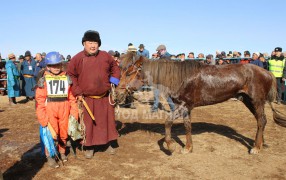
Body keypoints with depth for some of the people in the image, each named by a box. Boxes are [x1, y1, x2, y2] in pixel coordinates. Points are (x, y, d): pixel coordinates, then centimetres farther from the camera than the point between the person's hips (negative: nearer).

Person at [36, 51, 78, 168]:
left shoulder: (66, 79, 4)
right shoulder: (44, 80, -2)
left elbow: (72, 97, 5)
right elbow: (40, 99, -5)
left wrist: (74, 112, 0)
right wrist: (42, 117, -10)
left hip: (64, 110, 2)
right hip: (50, 110, -2)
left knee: (63, 132, 12)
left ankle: (62, 152, 32)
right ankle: (49, 156, 15)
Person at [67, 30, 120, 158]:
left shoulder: (105, 56, 0)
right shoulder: (77, 59, -7)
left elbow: (115, 67, 17)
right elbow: (71, 76, -1)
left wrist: (115, 79, 1)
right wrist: (77, 92, -7)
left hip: (104, 98, 2)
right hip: (86, 99, -2)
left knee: (107, 121, 13)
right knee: (88, 123, 7)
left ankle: (111, 143, 31)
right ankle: (89, 147, 23)